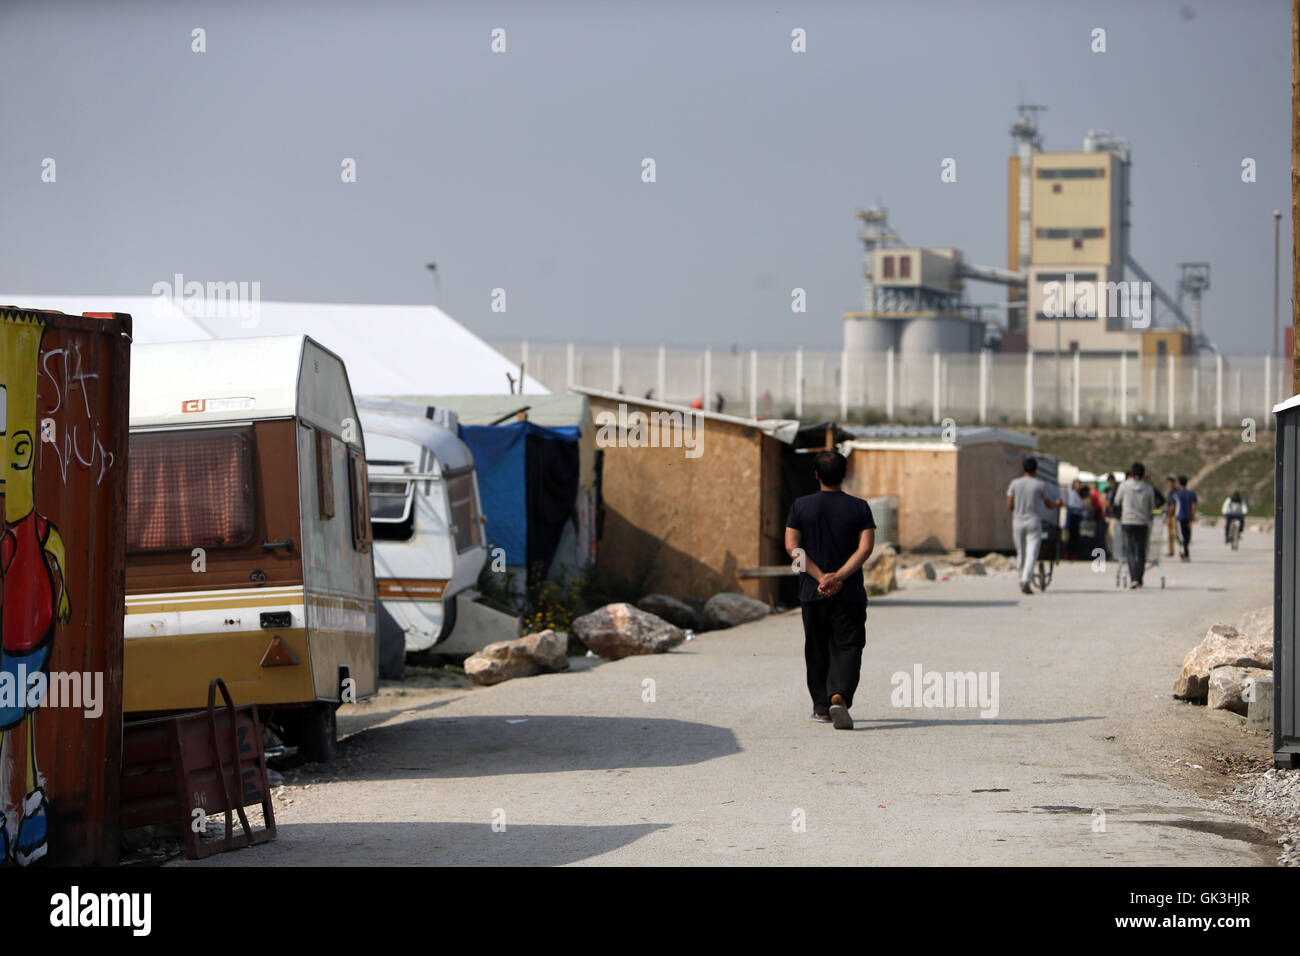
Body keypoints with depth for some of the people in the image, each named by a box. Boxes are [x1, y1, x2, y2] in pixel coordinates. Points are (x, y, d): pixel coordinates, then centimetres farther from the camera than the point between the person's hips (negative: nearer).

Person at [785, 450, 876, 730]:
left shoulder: (800, 506, 2)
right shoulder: (859, 507, 1)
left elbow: (793, 546, -6)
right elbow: (866, 548, -9)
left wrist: (821, 577, -10)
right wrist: (838, 577, -14)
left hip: (812, 593, 1)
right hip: (850, 593, -1)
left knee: (817, 651, 14)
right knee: (847, 648, -2)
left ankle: (821, 707, 19)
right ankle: (839, 697, -26)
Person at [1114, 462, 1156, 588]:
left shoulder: (1124, 486, -3)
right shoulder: (1148, 488, 0)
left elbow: (1117, 502, 10)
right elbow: (1152, 507, 10)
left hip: (1127, 522, -1)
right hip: (1143, 522, 1)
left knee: (1130, 550, -2)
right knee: (1141, 551, 10)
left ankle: (1133, 578, -18)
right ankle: (1139, 579, 12)